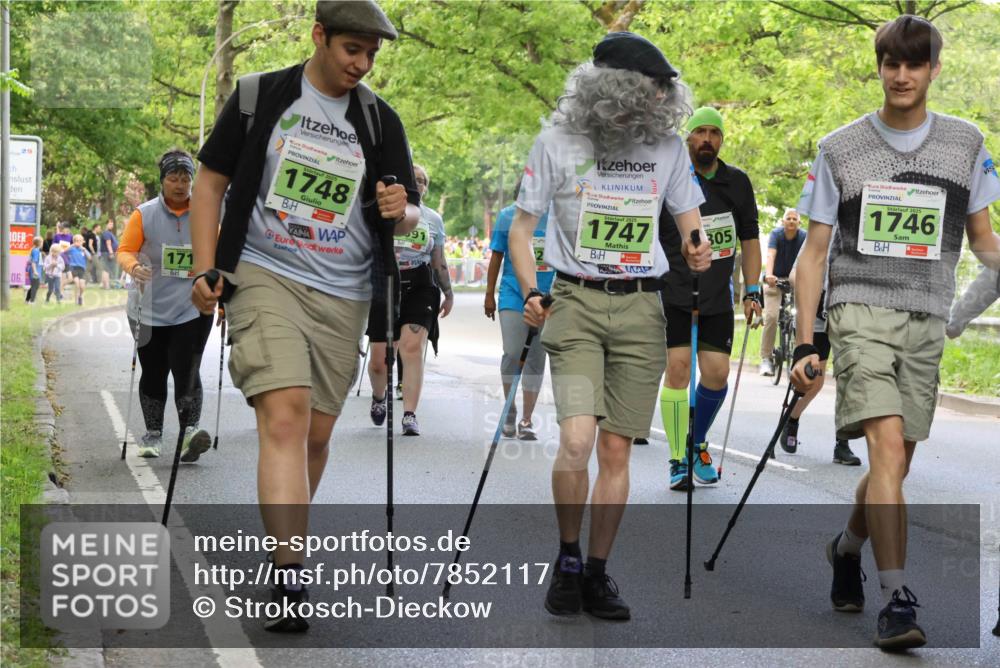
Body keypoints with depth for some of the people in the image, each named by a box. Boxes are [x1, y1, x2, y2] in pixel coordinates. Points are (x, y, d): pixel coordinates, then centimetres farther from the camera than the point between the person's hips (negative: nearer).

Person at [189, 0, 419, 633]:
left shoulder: (381, 120, 8)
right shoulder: (261, 96, 2)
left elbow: (409, 217, 11)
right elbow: (212, 180, 6)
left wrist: (401, 211, -14)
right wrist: (205, 269, -2)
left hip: (344, 294, 4)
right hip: (265, 276, -4)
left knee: (317, 432, 9)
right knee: (285, 413, -19)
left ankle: (285, 542, 31)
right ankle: (289, 578, -24)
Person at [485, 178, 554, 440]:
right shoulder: (507, 217, 2)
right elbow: (496, 257, 8)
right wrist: (489, 295, 9)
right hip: (513, 294, -1)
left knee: (535, 359, 5)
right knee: (513, 354, -13)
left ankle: (526, 420, 15)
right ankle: (509, 409, 11)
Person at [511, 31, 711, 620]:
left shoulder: (668, 146, 5)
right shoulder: (558, 142, -2)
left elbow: (689, 218, 16)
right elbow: (523, 225, 5)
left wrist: (697, 249, -7)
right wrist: (530, 293, -9)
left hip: (641, 310, 2)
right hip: (577, 304, -2)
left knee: (617, 449, 3)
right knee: (577, 438, -17)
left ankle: (597, 571, 16)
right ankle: (568, 557, 5)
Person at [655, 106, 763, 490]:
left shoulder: (738, 183, 7)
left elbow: (749, 239, 14)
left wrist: (752, 291, 8)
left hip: (717, 297, 3)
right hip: (673, 290, -3)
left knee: (717, 374, -2)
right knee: (678, 368, -11)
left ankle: (698, 443, 24)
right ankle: (679, 461, -1)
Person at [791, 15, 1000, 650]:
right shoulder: (840, 149, 3)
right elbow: (815, 251, 5)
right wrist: (805, 344, -1)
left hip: (927, 321, 3)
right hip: (861, 311, -3)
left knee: (896, 462, 9)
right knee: (888, 448, -19)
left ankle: (847, 547, 38)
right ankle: (898, 599, -19)